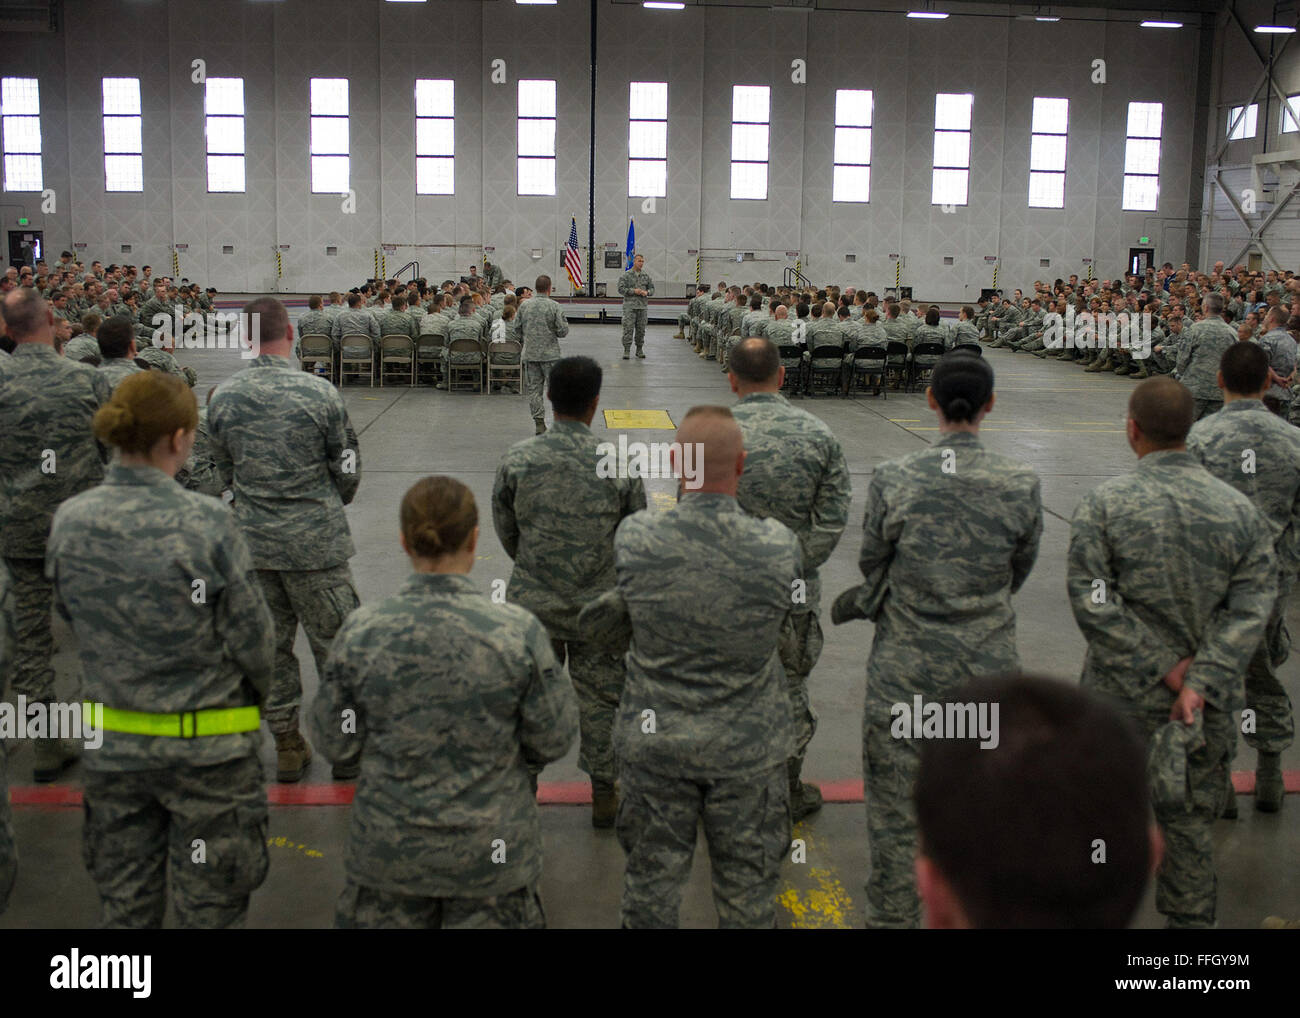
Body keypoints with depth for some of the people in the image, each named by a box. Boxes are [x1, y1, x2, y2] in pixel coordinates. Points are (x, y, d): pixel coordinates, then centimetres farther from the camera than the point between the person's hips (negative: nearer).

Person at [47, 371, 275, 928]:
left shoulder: (70, 521, -6)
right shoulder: (205, 523, -20)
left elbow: (71, 617, 6)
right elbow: (253, 638, -13)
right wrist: (252, 692, 7)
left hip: (111, 743, 4)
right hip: (205, 745, -4)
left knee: (125, 906, 19)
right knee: (209, 908, 12)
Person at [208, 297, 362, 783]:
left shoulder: (223, 396, -3)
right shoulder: (319, 392, -13)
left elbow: (225, 472, 8)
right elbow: (348, 472, -4)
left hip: (252, 541, 4)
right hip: (315, 542, -3)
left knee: (269, 644, 14)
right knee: (335, 644, 9)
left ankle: (287, 746, 24)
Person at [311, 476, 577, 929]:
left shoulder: (361, 633, -12)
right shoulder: (518, 632, -16)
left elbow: (336, 742, -2)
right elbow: (553, 741, -6)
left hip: (390, 849, 1)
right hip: (491, 852, -1)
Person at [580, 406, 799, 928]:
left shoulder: (634, 538, -18)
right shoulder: (779, 547, -18)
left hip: (655, 743, 1)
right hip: (747, 748, 0)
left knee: (652, 875, 20)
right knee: (747, 884, 19)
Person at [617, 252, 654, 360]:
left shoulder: (646, 276, 12)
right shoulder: (626, 275, 0)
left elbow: (652, 288, 15)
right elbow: (621, 289, -6)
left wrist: (646, 292, -7)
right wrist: (633, 291, -15)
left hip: (642, 306, 4)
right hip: (629, 306, -4)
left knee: (641, 329, 6)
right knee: (628, 328, -8)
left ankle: (639, 350, 15)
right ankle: (626, 350, -6)